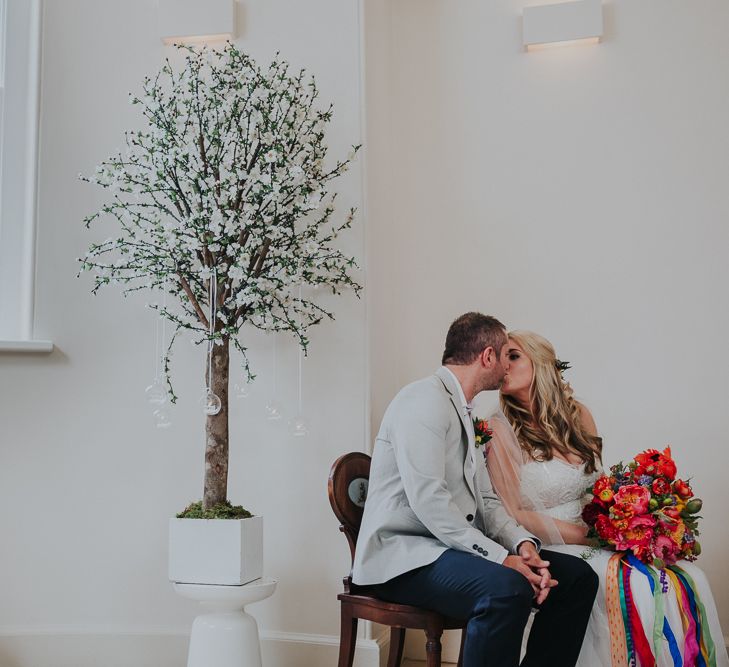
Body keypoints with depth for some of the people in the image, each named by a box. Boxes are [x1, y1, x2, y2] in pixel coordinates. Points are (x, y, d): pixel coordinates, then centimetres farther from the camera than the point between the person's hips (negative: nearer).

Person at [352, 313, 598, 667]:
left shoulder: (461, 411, 20)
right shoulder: (425, 398, -11)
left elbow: (485, 501, 15)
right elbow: (427, 500, -22)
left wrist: (523, 543, -4)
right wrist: (500, 557, -23)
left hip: (457, 546, 10)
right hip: (402, 554, -9)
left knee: (577, 575, -1)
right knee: (506, 588, -35)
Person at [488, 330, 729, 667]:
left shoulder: (578, 415, 8)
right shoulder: (501, 430, -7)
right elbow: (512, 514, -9)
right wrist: (586, 534, -14)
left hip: (595, 539, 5)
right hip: (549, 551, -5)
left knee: (689, 579, -16)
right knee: (640, 590, -28)